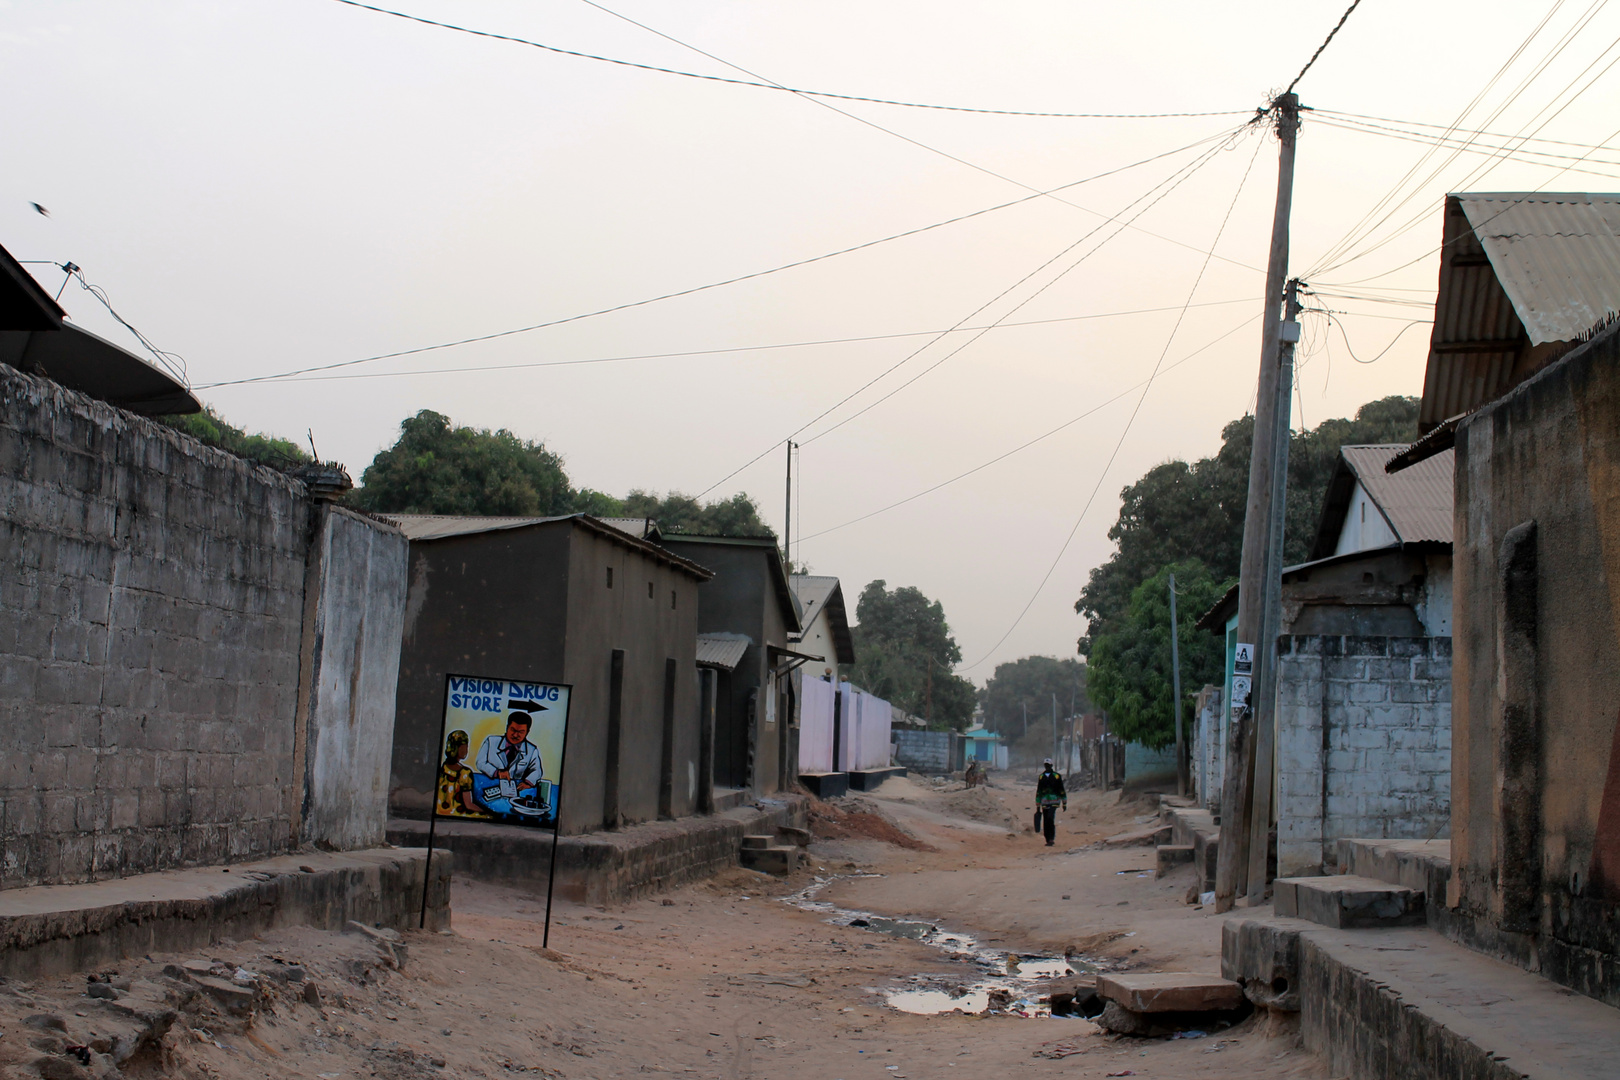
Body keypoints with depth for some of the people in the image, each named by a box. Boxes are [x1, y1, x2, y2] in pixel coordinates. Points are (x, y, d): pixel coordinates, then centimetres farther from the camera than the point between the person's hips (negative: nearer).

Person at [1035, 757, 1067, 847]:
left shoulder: (1057, 776, 4)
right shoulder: (1041, 777, 12)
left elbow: (1062, 789, 7)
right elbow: (1038, 792, 16)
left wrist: (1064, 803, 6)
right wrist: (1038, 807, 14)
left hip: (1054, 801, -4)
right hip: (1044, 802, 4)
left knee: (1050, 818, -21)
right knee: (1045, 822, 1)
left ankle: (1051, 839, -17)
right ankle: (1048, 840, 10)